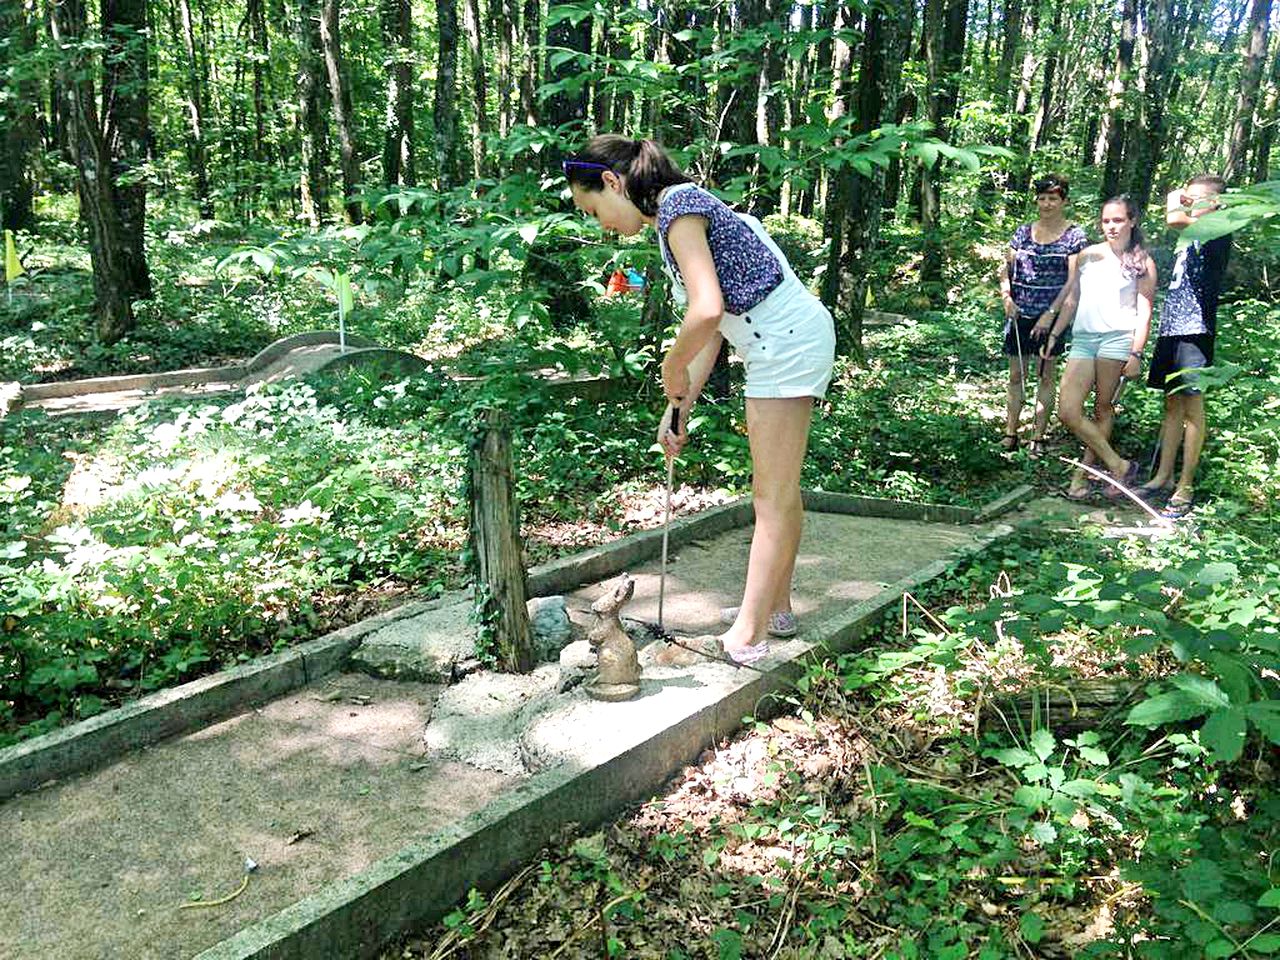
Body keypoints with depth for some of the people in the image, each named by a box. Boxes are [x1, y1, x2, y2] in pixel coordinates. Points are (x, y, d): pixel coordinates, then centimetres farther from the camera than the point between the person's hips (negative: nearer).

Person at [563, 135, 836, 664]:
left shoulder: (677, 205, -13)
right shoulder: (685, 207, 16)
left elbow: (706, 312, -27)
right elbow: (711, 324, 15)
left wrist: (672, 369, -9)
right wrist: (680, 404, 12)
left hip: (786, 340, -10)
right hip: (785, 343, 10)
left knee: (775, 496, -7)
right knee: (773, 490, 15)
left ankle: (747, 636, -2)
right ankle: (776, 608, 26)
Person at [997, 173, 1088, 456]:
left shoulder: (1074, 237, -2)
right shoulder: (1023, 232, 9)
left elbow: (1072, 281, -8)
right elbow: (1006, 269, 11)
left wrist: (1051, 314, -15)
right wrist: (1007, 297, -7)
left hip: (1052, 315, -3)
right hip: (1020, 314, 4)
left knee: (1047, 376, 3)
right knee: (1016, 375, 5)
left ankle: (1038, 437, 8)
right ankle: (1010, 434, 11)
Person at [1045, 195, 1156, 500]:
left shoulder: (1142, 263, 6)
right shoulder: (1087, 255, 17)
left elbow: (1144, 311, 1)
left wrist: (1136, 353, -8)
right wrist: (1054, 335, 17)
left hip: (1117, 338, -4)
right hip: (1083, 339, 4)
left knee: (1103, 410, 0)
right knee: (1067, 412, -8)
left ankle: (1083, 473, 7)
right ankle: (1119, 466, 0)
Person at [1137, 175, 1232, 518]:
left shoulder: (1217, 234, -8)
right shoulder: (1192, 241, 19)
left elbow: (1174, 219, -25)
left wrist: (1175, 200, -8)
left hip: (1194, 331, -9)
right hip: (1172, 330, 9)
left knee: (1192, 406, -4)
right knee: (1172, 405, 11)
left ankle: (1185, 488, 0)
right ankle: (1163, 477, 18)